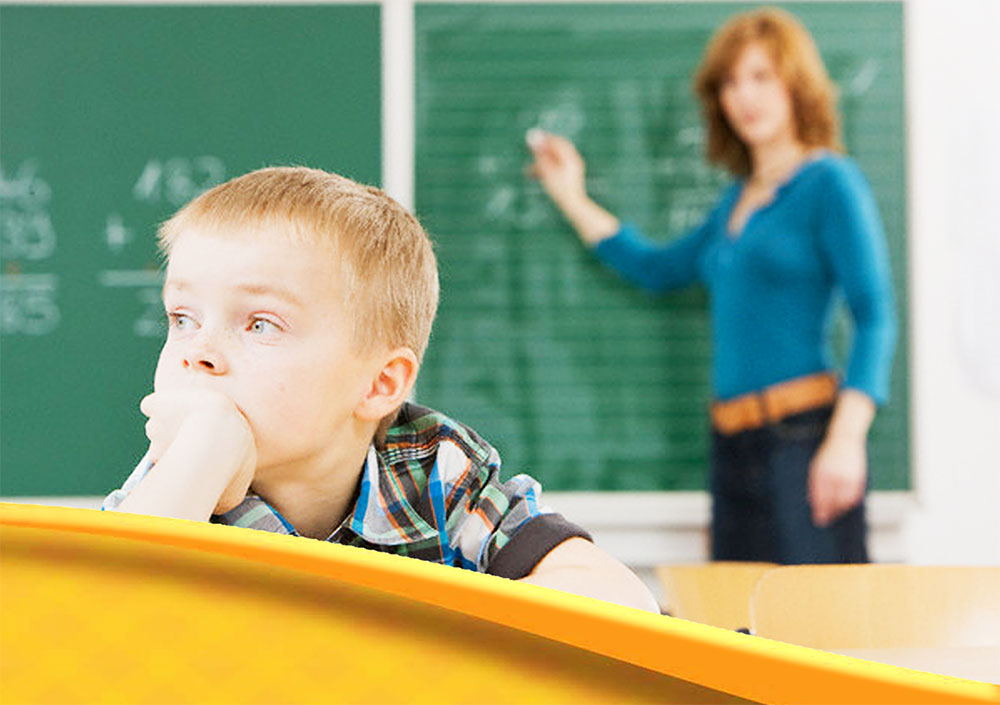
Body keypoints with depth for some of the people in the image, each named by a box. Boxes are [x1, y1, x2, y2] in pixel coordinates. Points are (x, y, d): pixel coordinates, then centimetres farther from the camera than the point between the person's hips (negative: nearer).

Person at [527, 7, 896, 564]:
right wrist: (573, 200, 33)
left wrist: (846, 439, -21)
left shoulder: (830, 184, -3)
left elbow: (875, 317, -11)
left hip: (803, 433, -8)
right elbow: (660, 269, 35)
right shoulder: (739, 199, 19)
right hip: (734, 444, 8)